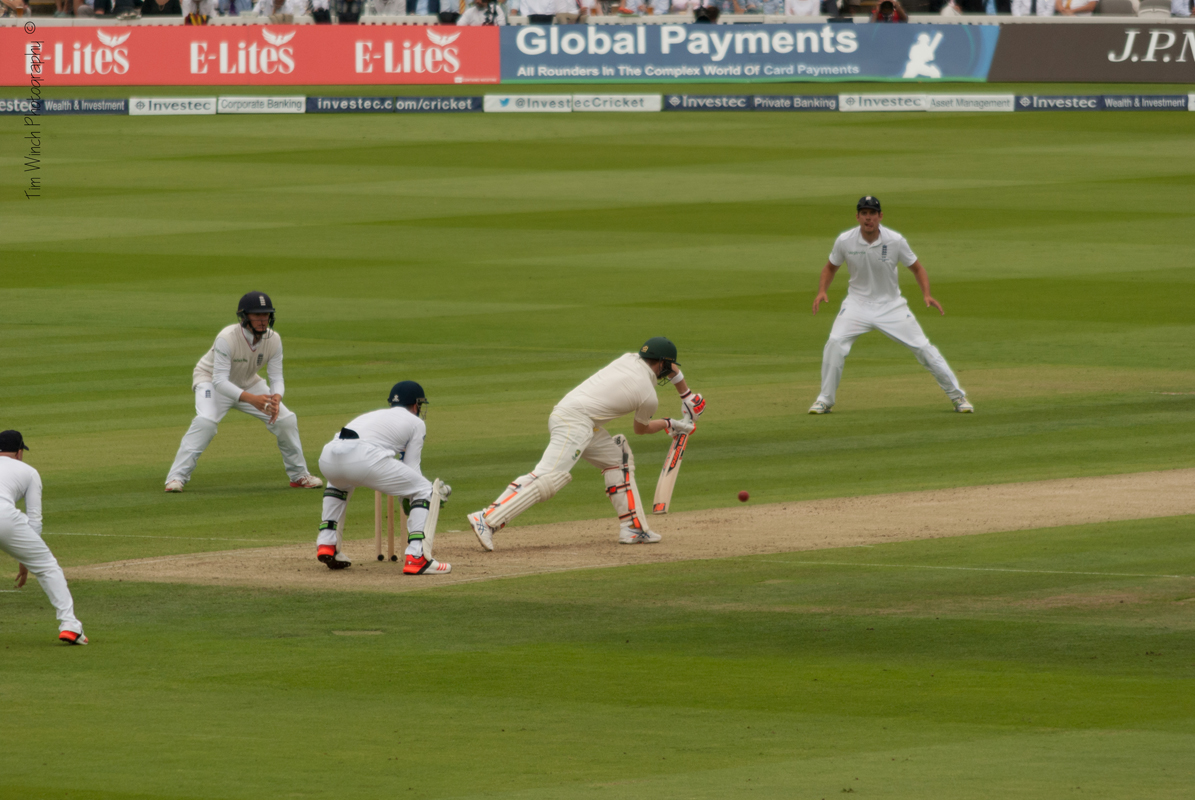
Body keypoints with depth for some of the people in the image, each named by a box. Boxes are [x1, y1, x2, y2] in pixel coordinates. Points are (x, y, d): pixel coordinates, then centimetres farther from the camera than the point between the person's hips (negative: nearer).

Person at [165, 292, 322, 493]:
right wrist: (252, 399, -52)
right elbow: (220, 381, -38)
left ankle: (299, 475, 15)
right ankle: (177, 477, -27)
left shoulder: (273, 339, -19)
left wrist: (275, 400, -40)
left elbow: (277, 379, -16)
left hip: (248, 384, 5)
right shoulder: (227, 338, -35)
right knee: (205, 422, -32)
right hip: (212, 380, -5)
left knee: (286, 419, -5)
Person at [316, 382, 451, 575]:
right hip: (364, 458, -6)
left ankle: (326, 544, 30)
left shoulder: (373, 415, 40)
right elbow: (412, 468, 18)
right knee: (424, 490, 10)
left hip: (328, 456, 6)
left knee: (339, 482, 42)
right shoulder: (416, 423, 24)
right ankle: (416, 558, -4)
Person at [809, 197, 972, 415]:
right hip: (858, 304, 1)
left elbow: (916, 268, -2)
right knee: (835, 344, -20)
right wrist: (822, 291, -12)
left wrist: (927, 295, -17)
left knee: (922, 347, -4)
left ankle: (957, 395, 10)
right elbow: (831, 266, 6)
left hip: (891, 305, -1)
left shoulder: (895, 241, -15)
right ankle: (825, 400, -3)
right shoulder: (845, 241, -12)